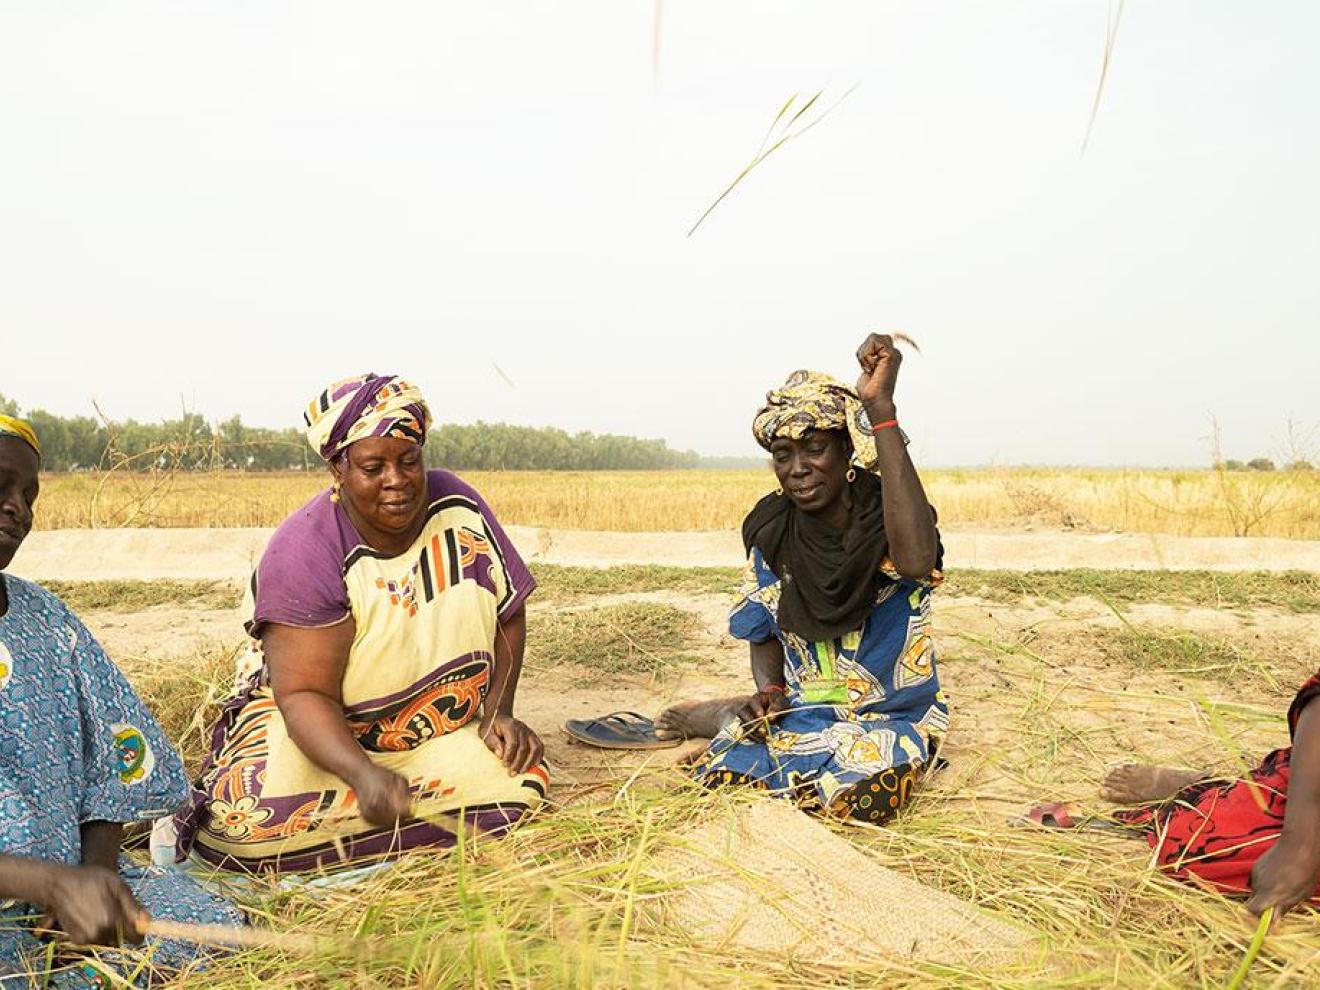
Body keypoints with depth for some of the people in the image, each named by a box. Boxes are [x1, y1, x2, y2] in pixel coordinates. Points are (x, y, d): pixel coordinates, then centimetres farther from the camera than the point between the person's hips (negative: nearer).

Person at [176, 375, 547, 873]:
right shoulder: (303, 553, -21)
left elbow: (508, 615, 3)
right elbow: (304, 693, -25)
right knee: (255, 818, -32)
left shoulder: (458, 509, -9)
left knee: (520, 785, -22)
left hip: (437, 733, 5)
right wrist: (364, 775, -41)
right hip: (319, 724, -4)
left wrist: (498, 712, -9)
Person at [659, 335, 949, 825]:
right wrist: (769, 693, -16)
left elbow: (916, 560, -42)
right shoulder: (772, 532, -2)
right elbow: (766, 638, 8)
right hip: (801, 710, 3)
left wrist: (881, 410, -43)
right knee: (718, 778, -22)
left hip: (889, 716, -2)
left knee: (866, 790, -33)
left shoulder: (884, 517, -16)